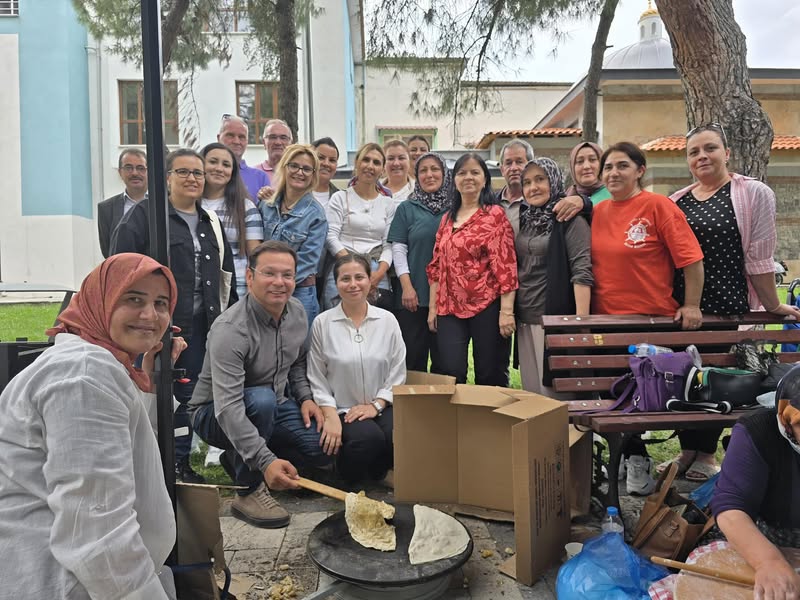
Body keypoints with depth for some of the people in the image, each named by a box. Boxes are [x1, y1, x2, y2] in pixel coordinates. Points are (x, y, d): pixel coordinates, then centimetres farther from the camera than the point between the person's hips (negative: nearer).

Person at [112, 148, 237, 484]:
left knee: (188, 394, 10)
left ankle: (180, 462, 23)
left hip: (199, 324, 6)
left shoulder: (210, 223, 17)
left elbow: (225, 275, 20)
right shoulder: (145, 214, -1)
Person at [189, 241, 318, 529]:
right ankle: (249, 491, -16)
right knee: (261, 399, -38)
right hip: (215, 415, -7)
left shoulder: (297, 312, -5)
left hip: (274, 407, 7)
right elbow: (228, 408, -38)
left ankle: (239, 460, 11)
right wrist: (266, 461, -47)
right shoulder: (230, 330, -30)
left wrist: (305, 397, -4)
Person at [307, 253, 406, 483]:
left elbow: (397, 374, 4)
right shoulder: (322, 323, -1)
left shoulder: (388, 320, 5)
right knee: (369, 438, -33)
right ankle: (347, 470, 3)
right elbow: (317, 380, -1)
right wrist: (330, 415, -12)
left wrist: (376, 405, -7)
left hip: (381, 407, 2)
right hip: (341, 410, -2)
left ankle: (379, 471, 6)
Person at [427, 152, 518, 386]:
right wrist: (432, 307, 11)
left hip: (487, 306, -4)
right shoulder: (447, 219, 14)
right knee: (451, 373, -1)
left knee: (490, 377, 5)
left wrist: (506, 310, -15)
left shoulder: (495, 215, -2)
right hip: (450, 308, 4)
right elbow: (436, 266, 15)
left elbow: (505, 265, -9)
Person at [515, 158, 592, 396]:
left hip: (556, 318, -6)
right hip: (524, 319, 6)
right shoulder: (524, 219, 12)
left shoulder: (570, 220, -8)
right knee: (530, 390, 12)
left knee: (554, 392, 0)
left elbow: (581, 272, -15)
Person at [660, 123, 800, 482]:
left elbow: (759, 258, -6)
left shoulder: (753, 194, -3)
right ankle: (688, 452, 25)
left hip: (729, 309, -4)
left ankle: (706, 455, 21)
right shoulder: (677, 200, 11)